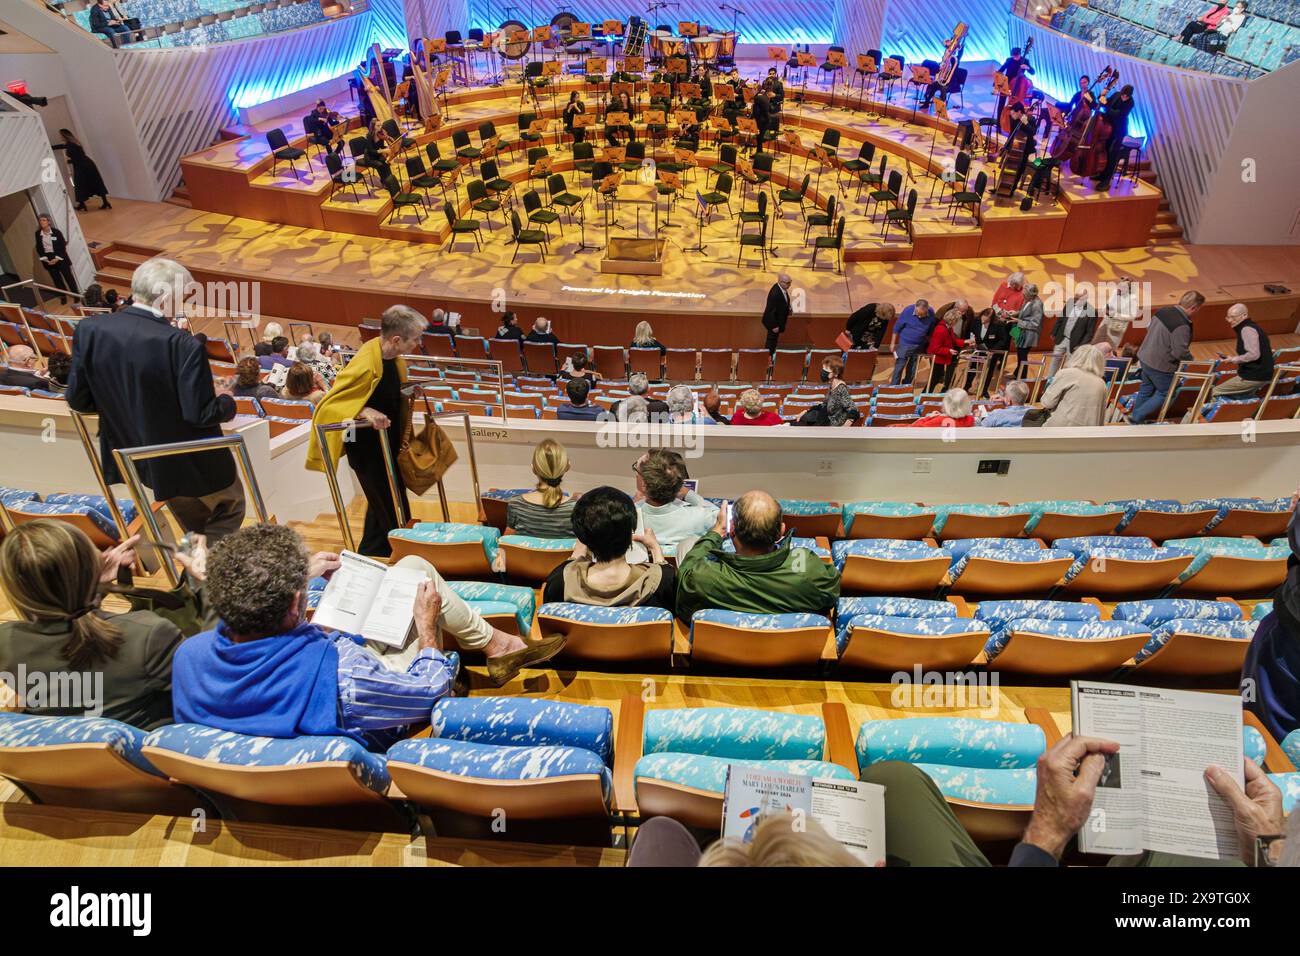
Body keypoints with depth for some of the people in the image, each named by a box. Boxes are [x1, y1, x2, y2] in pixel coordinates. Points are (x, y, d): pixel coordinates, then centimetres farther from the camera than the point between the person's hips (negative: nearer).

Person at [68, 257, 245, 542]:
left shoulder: (89, 330, -10)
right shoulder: (182, 345, -28)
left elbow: (78, 399, -3)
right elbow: (200, 414, -26)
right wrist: (226, 400, -5)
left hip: (130, 457, 7)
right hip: (189, 463, -7)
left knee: (195, 525, 28)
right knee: (231, 507, 22)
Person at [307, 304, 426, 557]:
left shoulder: (394, 357, -4)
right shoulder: (365, 365, -30)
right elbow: (328, 405, -27)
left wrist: (409, 392, 2)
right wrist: (365, 412, -39)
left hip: (387, 444, 9)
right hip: (368, 450, -9)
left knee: (381, 506, 25)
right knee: (396, 517, -2)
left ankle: (368, 556, 44)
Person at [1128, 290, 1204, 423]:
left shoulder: (1163, 310, -3)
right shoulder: (1182, 325, -28)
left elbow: (1149, 328, 12)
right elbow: (1180, 352, -25)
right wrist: (1190, 357, -5)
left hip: (1145, 358, 8)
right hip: (1160, 366, -8)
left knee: (1146, 389, 24)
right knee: (1165, 393, 12)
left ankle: (1135, 416, 36)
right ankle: (1137, 418, 10)